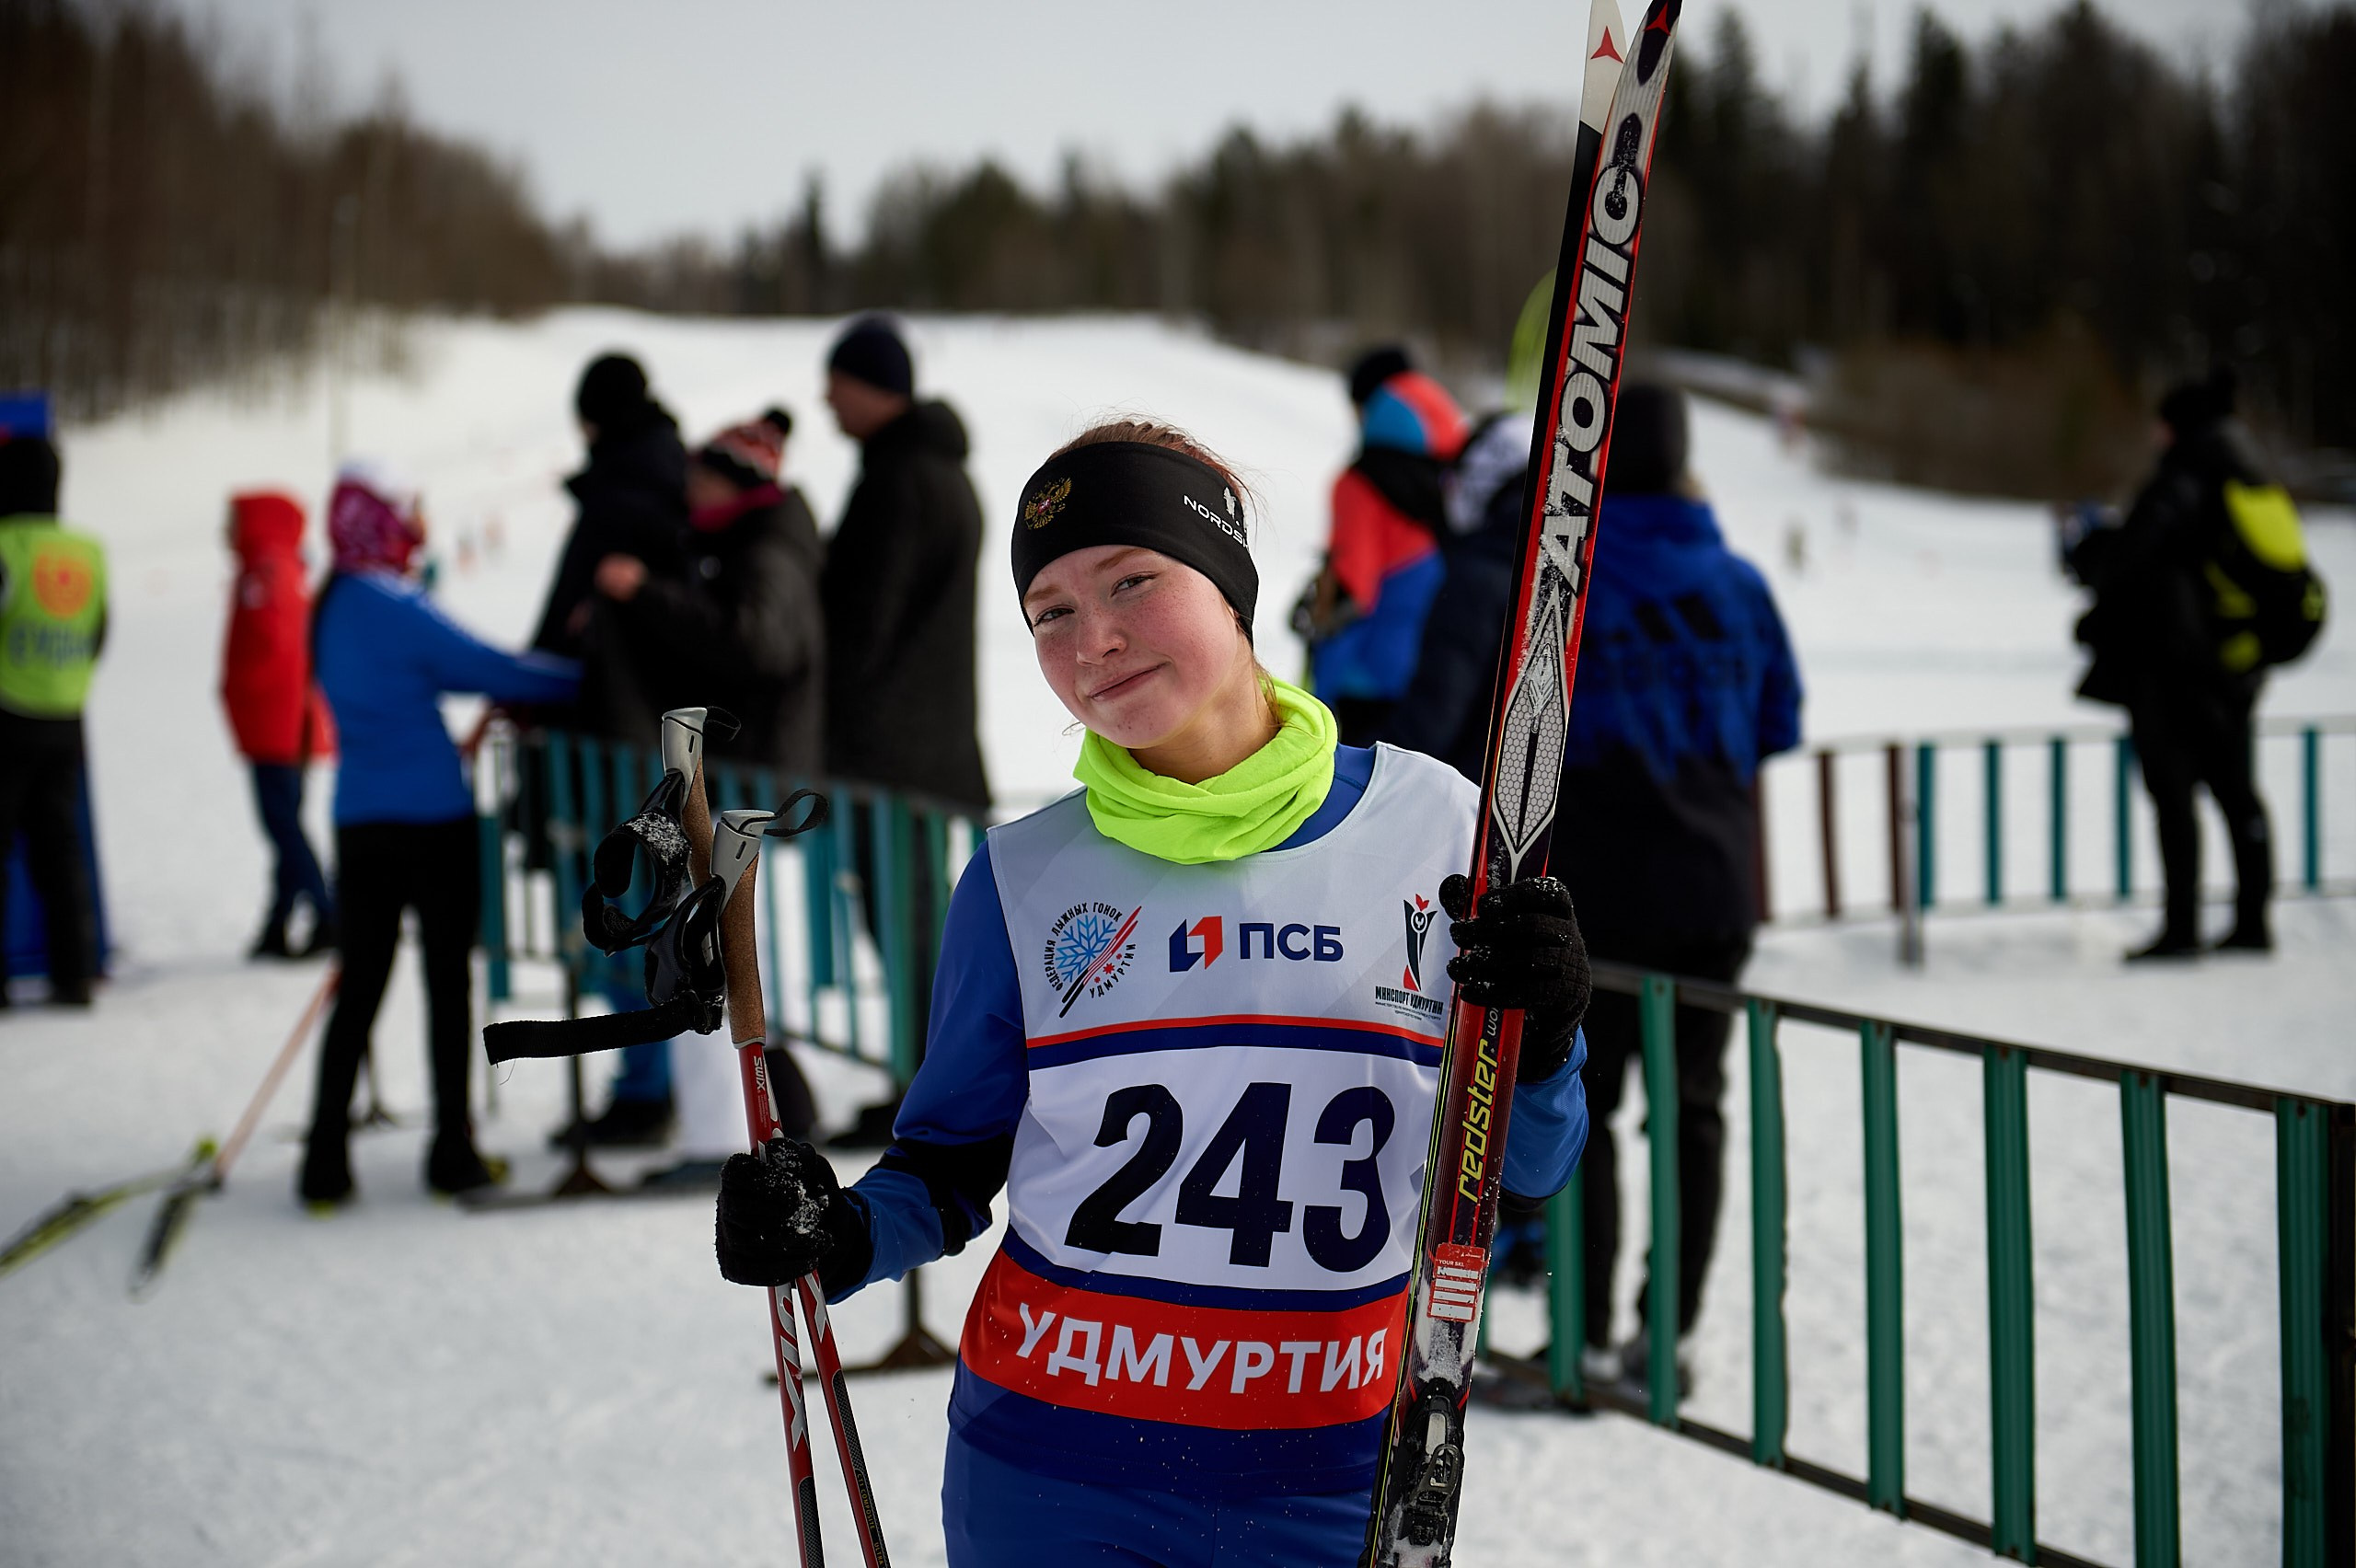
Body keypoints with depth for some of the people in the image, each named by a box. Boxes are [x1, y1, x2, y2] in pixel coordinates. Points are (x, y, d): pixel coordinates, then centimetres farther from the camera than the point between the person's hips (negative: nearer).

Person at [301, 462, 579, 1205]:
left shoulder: (330, 609, 10)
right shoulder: (393, 607, -15)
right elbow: (484, 668, -14)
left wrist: (518, 679, 10)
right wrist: (584, 677, -4)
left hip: (360, 820, 7)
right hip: (431, 816, -7)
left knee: (360, 983, 9)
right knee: (448, 978, 4)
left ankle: (326, 1155, 5)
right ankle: (452, 1148, 9)